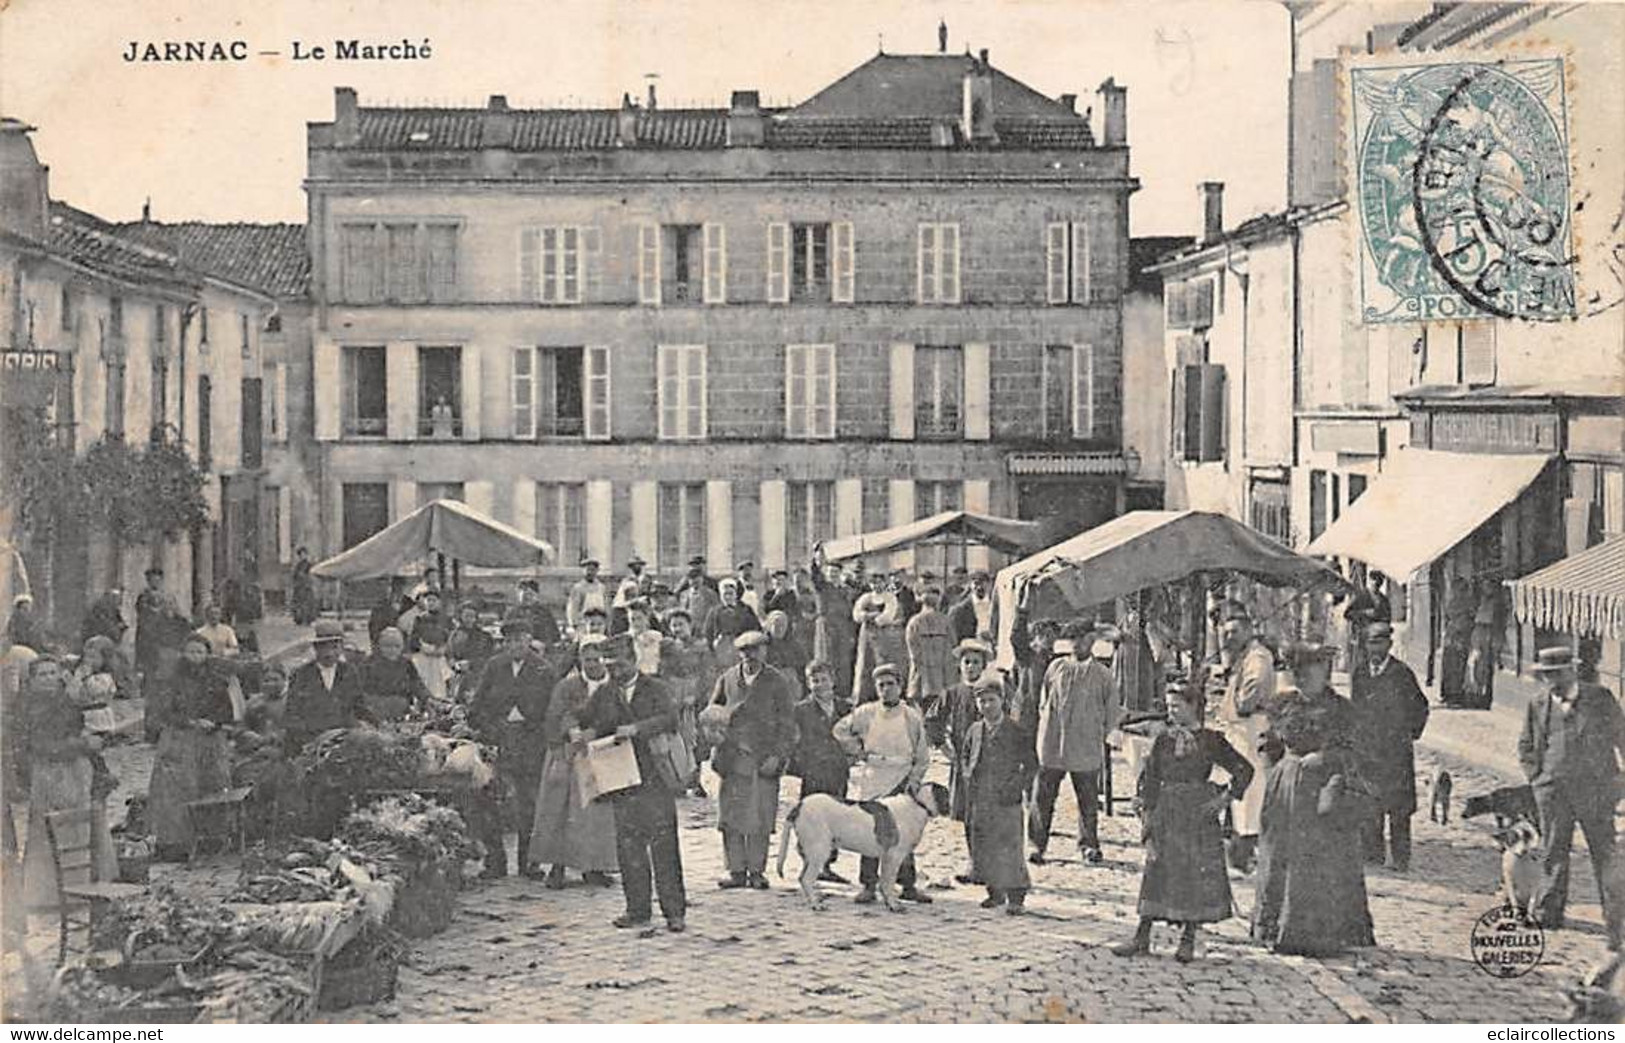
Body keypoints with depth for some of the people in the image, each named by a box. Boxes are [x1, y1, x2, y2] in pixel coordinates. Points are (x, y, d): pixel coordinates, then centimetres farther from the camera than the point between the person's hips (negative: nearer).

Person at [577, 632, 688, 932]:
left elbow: (670, 719, -13)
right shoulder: (603, 695, 14)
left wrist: (637, 729, -26)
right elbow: (584, 722, 17)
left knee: (664, 845, -4)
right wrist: (580, 734, -6)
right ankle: (637, 910, 14)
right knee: (628, 847, 5)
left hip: (654, 776, -4)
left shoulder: (655, 689, 2)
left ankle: (675, 911, 0)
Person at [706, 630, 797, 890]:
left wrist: (777, 756, -8)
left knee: (760, 820, -2)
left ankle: (756, 871, 9)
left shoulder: (777, 682, 2)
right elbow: (711, 711, 18)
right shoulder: (727, 679, 10)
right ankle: (736, 871, 10)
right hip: (732, 759, 3)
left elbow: (787, 725, 2)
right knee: (730, 819, 1)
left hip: (763, 760, -2)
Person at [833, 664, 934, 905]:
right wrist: (856, 750, 5)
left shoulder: (913, 717, 5)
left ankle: (908, 885, 7)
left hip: (901, 782, 0)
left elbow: (923, 756, 9)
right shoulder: (865, 713, 4)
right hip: (872, 782, 0)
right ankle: (868, 885, 5)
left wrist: (914, 781, -3)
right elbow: (840, 730, 15)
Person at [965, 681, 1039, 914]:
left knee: (1009, 848, -7)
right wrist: (968, 774, 9)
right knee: (982, 847, 8)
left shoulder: (1017, 732, -4)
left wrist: (1017, 787, -8)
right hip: (979, 800, 5)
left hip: (1007, 801, -5)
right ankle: (995, 892, 22)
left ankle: (1016, 897, 1)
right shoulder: (974, 730, 9)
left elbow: (1031, 765, 0)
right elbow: (966, 757, 25)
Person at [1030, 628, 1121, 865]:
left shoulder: (1102, 675, 1)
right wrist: (1047, 724, 10)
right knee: (1043, 796, 0)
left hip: (1086, 749, -1)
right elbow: (1043, 701, 18)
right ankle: (1037, 844, 7)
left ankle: (1088, 845, 21)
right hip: (1052, 745, 1)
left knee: (1088, 799, 7)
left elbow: (1112, 711, 8)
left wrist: (1100, 734, 4)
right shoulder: (1056, 668, 7)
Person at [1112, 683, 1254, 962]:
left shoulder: (1211, 740, 0)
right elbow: (1150, 777, 8)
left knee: (1198, 873, 0)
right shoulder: (1163, 740, 7)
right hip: (1166, 814, 2)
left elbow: (1244, 769, 3)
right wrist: (1147, 811, -1)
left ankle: (1188, 940, 9)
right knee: (1157, 871, 2)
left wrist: (1226, 798, -4)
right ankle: (1142, 936, 6)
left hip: (1199, 815, -2)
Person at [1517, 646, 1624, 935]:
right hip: (1553, 793, 2)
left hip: (1595, 791, -2)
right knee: (1553, 854, 8)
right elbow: (1525, 747, 16)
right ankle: (1548, 913, 18)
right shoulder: (1537, 706, 5)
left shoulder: (1600, 699, -1)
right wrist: (1537, 778, 5)